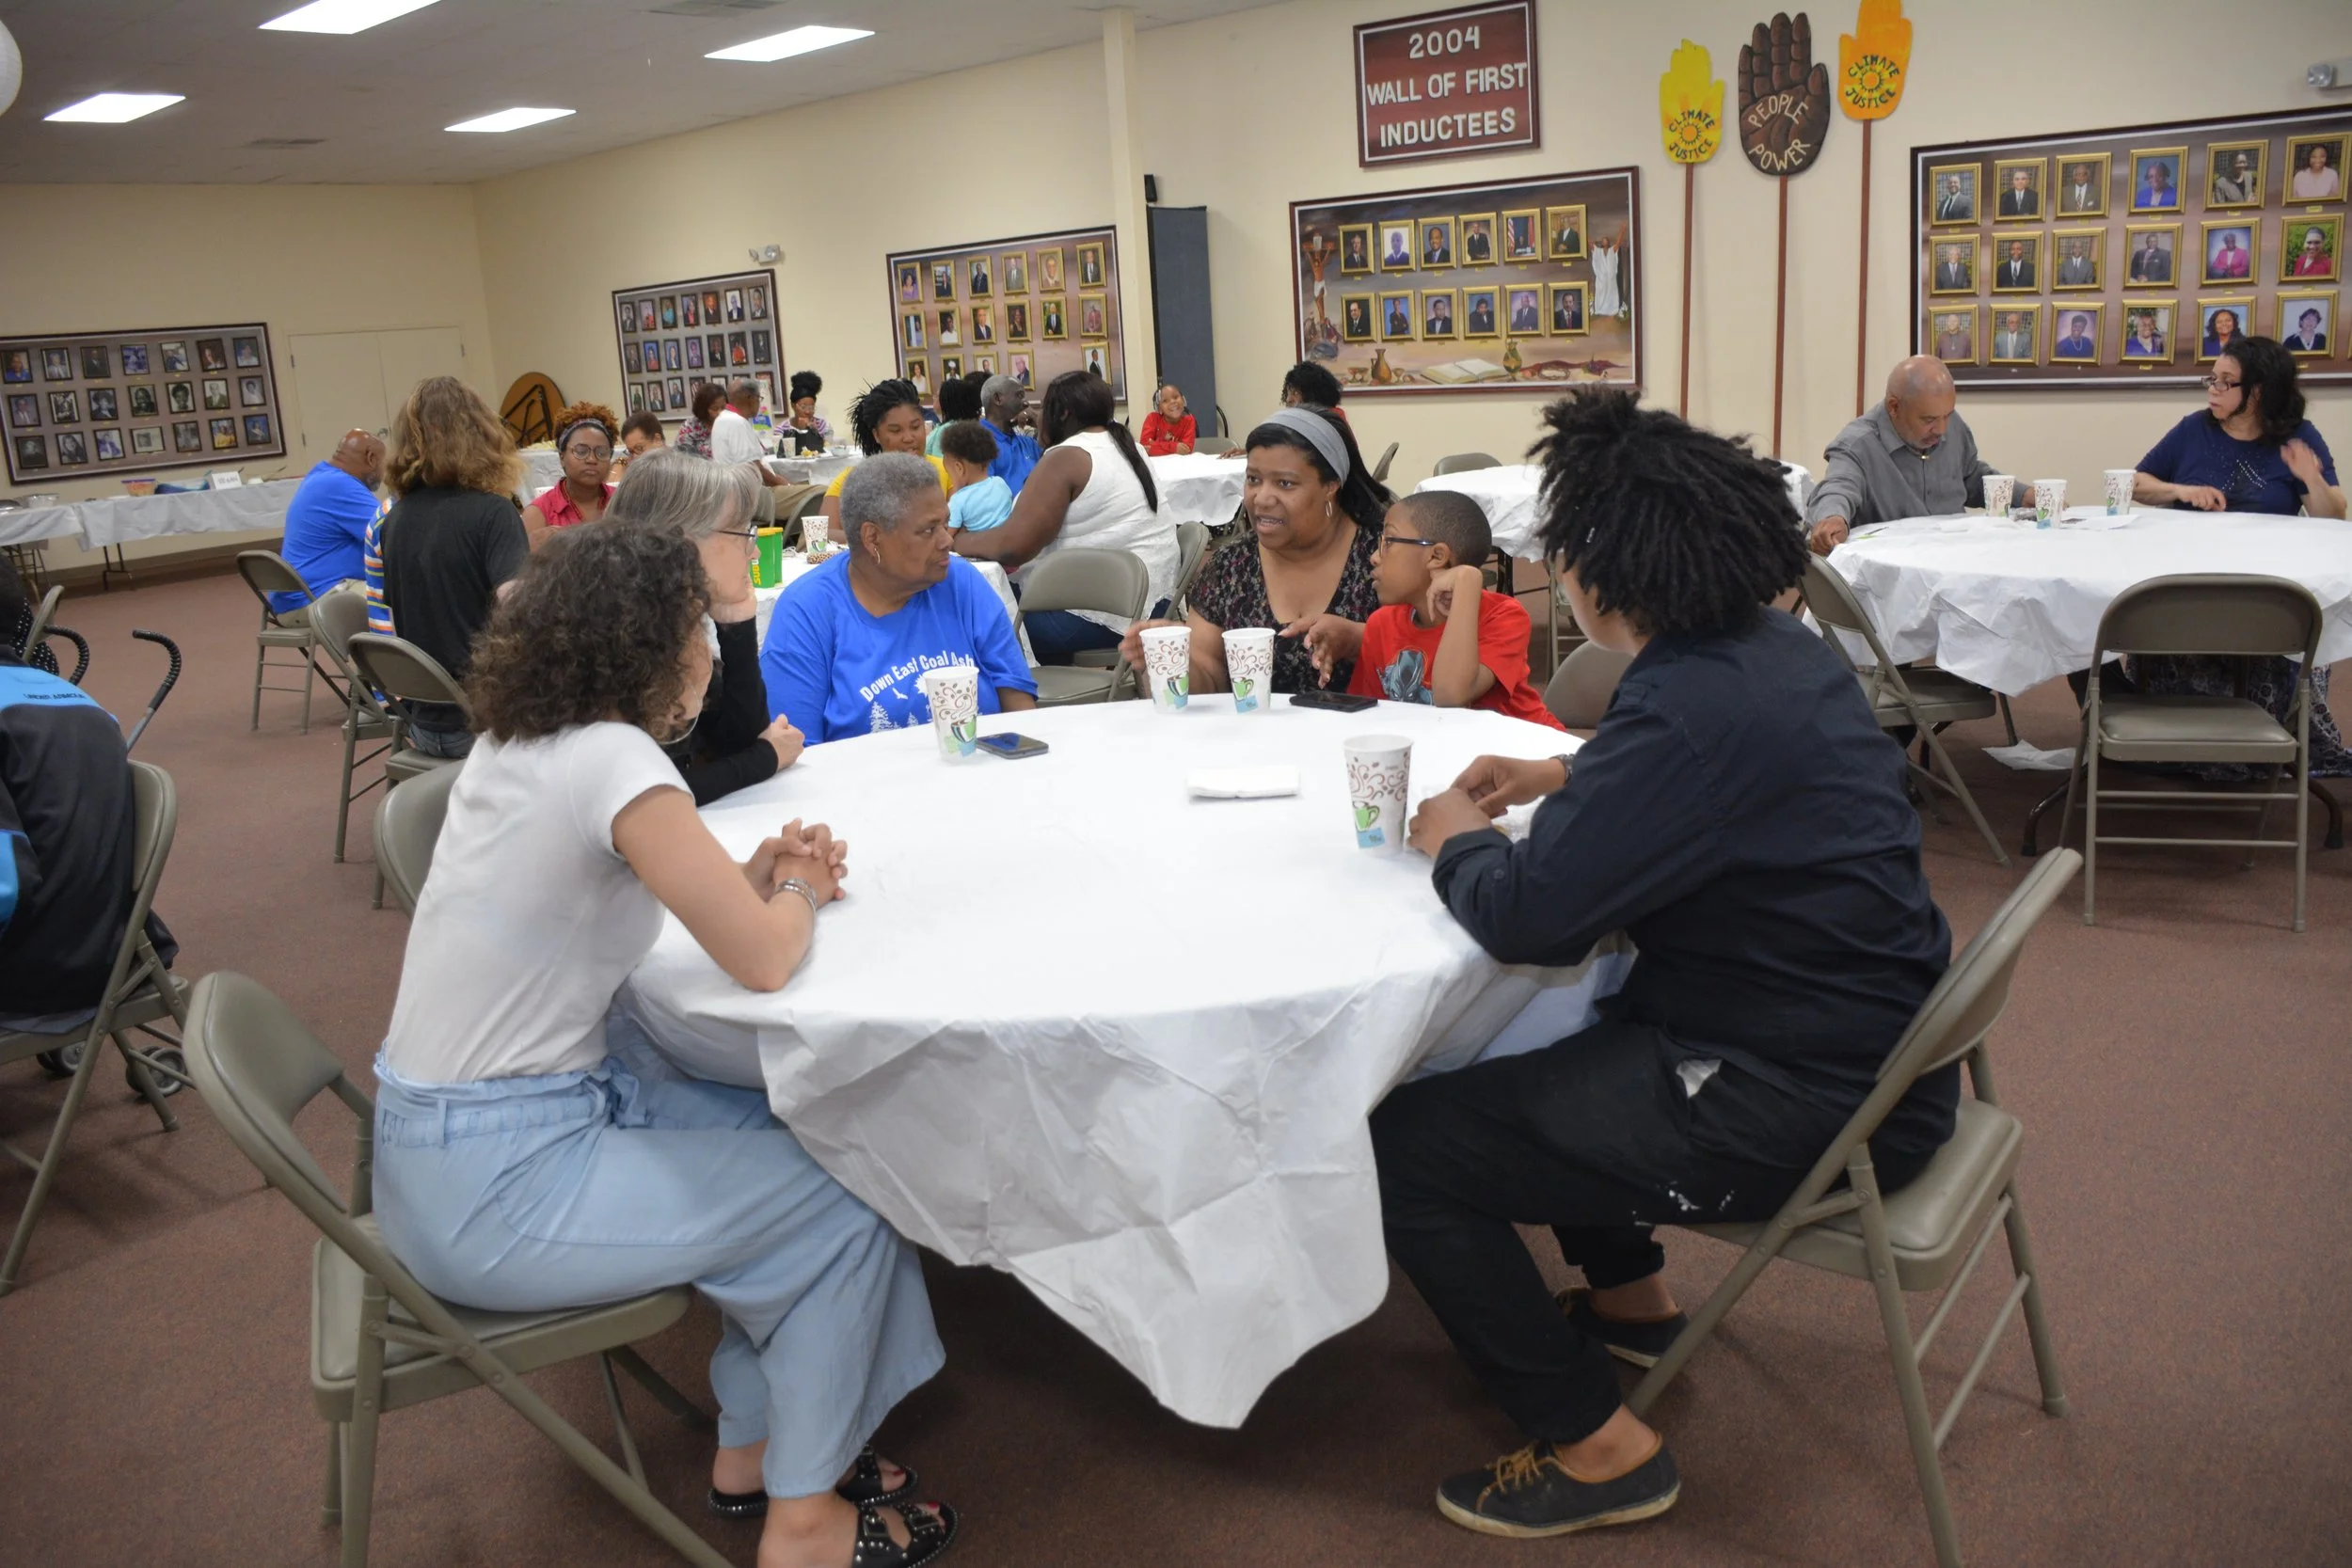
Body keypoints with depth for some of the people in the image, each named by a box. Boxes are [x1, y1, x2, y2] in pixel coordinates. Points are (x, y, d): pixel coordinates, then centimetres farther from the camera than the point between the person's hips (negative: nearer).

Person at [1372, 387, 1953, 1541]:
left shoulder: (1696, 704, -27)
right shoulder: (1775, 649, 3)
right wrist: (1566, 781, 10)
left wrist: (1455, 842, -6)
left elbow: (1524, 917, -27)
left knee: (1403, 1145, -8)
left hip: (1799, 1106, -10)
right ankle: (1630, 1297, 39)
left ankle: (1598, 1451, 6)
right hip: (1863, 1042, 10)